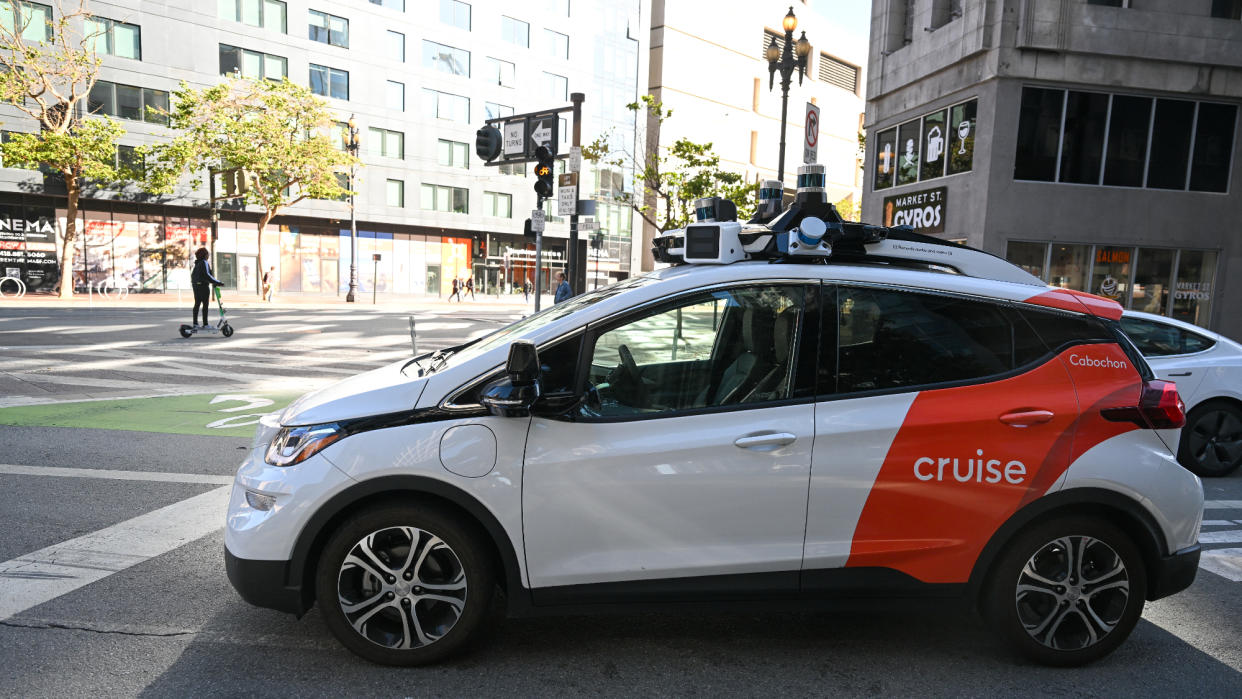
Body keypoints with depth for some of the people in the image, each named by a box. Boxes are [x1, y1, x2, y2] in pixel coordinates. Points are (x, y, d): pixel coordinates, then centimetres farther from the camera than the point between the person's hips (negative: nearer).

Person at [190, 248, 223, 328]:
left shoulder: (197, 263, 15)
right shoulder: (204, 263, -12)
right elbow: (207, 275, -22)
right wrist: (217, 282, -23)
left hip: (196, 285, 9)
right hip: (203, 285, -9)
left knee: (197, 304, 12)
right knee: (205, 304, -4)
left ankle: (195, 323, 14)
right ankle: (205, 324, -4)